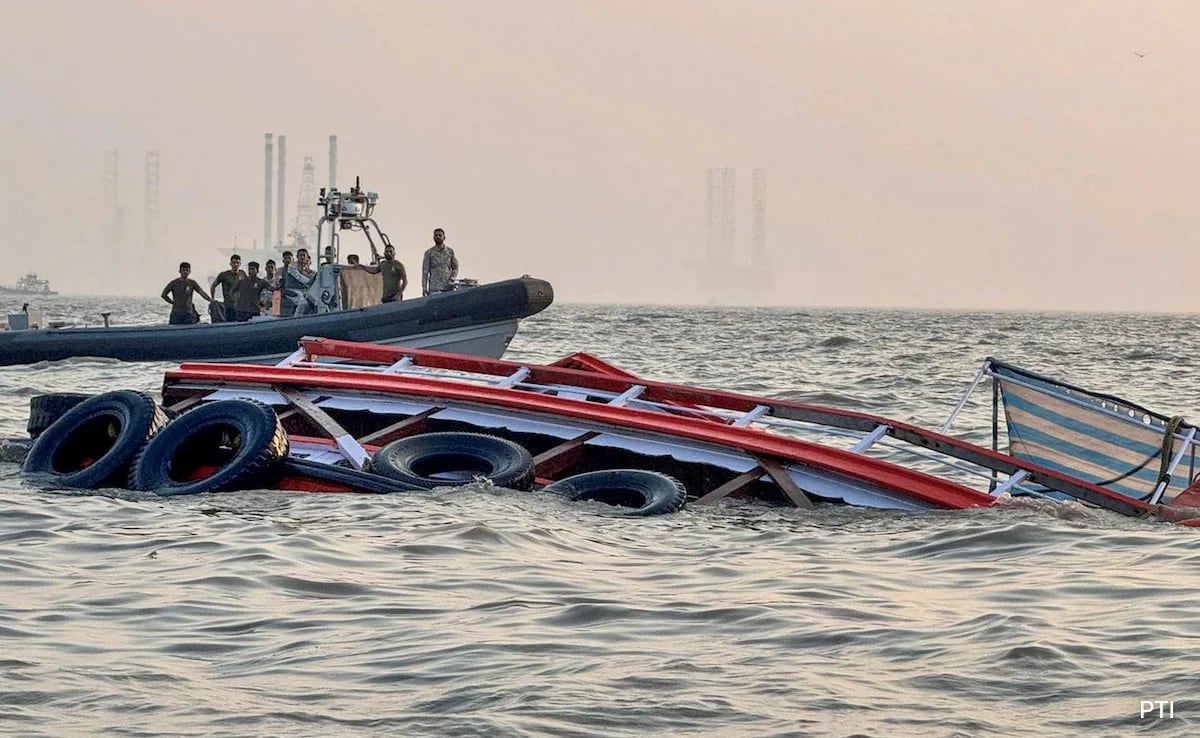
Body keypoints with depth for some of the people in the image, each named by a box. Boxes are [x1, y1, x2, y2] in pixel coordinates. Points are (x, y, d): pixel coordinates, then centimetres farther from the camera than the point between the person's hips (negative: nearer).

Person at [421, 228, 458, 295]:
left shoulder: (450, 251, 11)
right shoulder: (429, 252, 5)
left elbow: (455, 268, 13)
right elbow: (425, 271, 4)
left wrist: (451, 279, -5)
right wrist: (424, 288, -3)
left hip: (447, 287, 2)